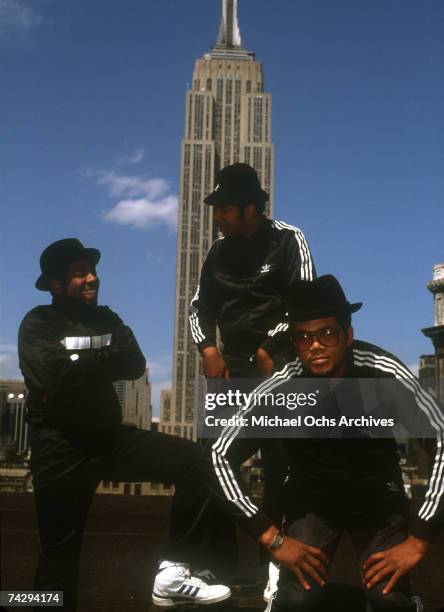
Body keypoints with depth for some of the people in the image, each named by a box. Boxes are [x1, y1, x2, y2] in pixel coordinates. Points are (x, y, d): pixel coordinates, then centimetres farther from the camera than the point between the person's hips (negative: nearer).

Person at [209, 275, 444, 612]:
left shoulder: (386, 375, -26)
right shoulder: (280, 388, -24)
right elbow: (222, 454, -16)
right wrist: (272, 537, -16)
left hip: (378, 498, 0)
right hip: (312, 500, 0)